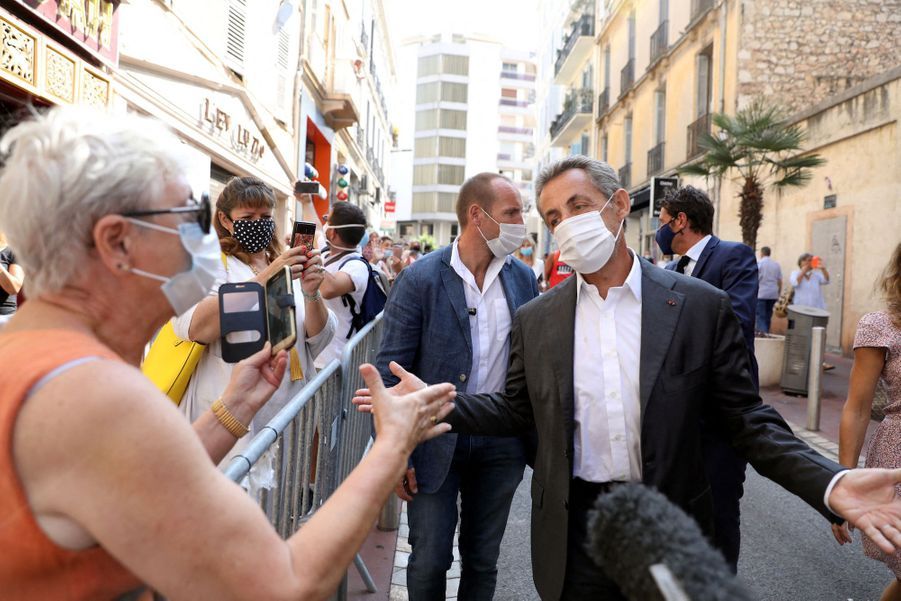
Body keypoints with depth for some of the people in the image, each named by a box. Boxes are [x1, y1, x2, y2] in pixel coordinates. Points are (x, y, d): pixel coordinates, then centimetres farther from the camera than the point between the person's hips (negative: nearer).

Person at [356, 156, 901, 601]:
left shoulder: (702, 306, -6)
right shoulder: (534, 320, 0)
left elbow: (747, 417, -3)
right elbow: (518, 411, 7)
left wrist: (831, 483, -18)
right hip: (573, 535, 2)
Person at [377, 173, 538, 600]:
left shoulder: (524, 279, 2)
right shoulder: (419, 279, -11)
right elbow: (391, 371, -9)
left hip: (501, 446, 4)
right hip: (435, 442, -3)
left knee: (483, 562, 17)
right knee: (429, 563, 8)